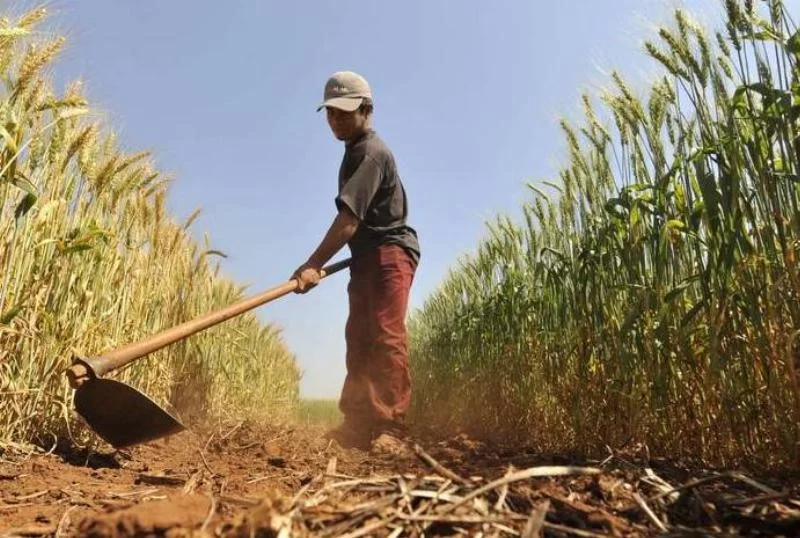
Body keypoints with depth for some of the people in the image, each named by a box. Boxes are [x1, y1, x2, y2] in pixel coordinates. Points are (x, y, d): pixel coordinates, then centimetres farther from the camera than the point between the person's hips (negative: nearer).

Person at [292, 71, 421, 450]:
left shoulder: (371, 153, -13)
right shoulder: (355, 152, 19)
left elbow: (348, 218, -25)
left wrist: (313, 265, -29)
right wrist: (322, 262, 21)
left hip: (390, 253, -10)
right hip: (367, 257, 10)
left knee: (386, 337, -16)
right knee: (359, 339, 7)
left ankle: (392, 426, -14)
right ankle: (359, 424, 12)